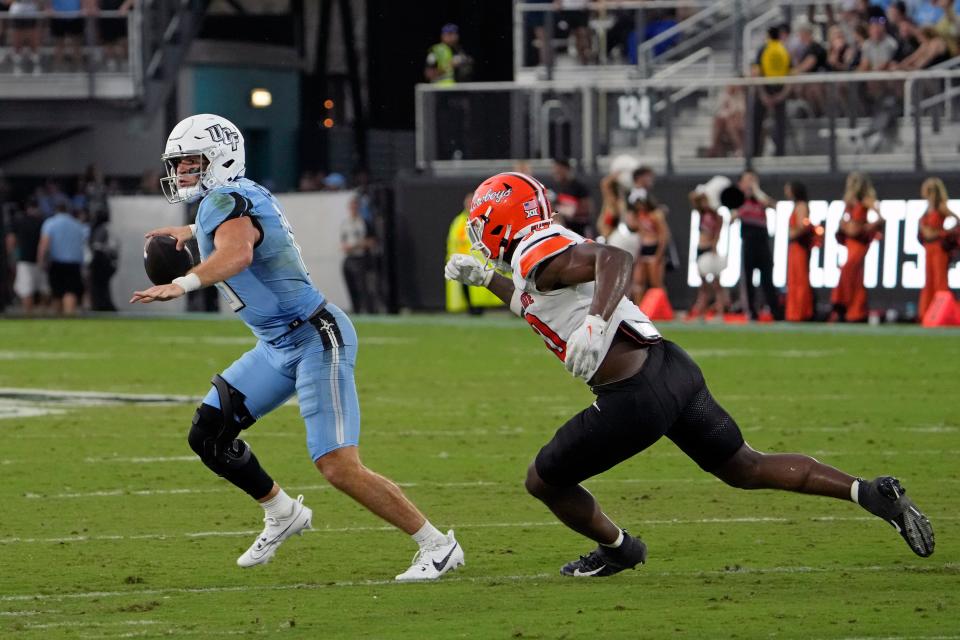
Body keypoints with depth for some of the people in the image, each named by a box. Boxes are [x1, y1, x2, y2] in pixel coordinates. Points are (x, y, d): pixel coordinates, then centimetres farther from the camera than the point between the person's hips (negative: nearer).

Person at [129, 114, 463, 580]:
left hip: (316, 340, -10)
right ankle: (282, 515, 29)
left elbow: (237, 252, -42)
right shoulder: (245, 195, 9)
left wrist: (182, 285, -56)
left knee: (338, 468, -15)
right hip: (278, 347, 10)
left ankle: (436, 545, -4)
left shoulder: (224, 201, -18)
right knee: (208, 436, 10)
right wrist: (190, 232, 48)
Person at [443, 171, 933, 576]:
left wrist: (595, 324, -42)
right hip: (673, 369, 9)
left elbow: (616, 259, -29)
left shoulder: (540, 255, -11)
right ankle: (872, 494, 5)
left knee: (544, 481, 10)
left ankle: (616, 548, 31)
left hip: (636, 399, -9)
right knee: (747, 469, 16)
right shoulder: (552, 246, 18)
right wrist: (487, 278, 36)